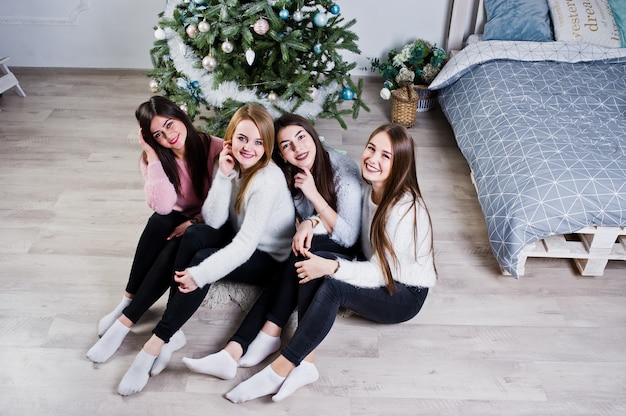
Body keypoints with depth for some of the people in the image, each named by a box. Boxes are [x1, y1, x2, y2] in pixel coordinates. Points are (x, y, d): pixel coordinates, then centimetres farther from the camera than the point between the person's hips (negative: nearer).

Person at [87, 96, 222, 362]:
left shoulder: (215, 149, -16)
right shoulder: (153, 158, -6)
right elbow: (163, 206, -23)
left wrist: (196, 221, -23)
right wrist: (153, 155, -24)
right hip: (177, 223, 3)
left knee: (176, 248, -34)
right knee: (160, 221, -32)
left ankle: (126, 320, -23)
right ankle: (128, 301, -19)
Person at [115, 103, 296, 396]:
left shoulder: (268, 180, -26)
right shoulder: (234, 164, -5)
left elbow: (245, 244, -31)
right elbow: (213, 221, -12)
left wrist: (201, 274, -36)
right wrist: (223, 175, -23)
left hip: (270, 259, -6)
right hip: (241, 244, 6)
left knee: (204, 260, -29)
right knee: (194, 234, -22)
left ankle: (156, 343, -17)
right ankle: (170, 333, -17)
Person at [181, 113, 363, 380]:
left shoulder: (344, 169, -18)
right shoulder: (289, 175, -3)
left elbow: (350, 237, -19)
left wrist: (314, 195, -25)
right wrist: (310, 222, -25)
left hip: (344, 251, -4)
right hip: (311, 247, 4)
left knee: (305, 251, -34)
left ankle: (269, 336, -29)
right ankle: (231, 353, -37)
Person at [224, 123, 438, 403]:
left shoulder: (404, 208, -27)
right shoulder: (367, 189, -3)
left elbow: (380, 272, -27)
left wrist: (331, 267, -40)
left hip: (406, 295, -7)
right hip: (377, 274, 7)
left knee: (331, 284, -33)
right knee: (312, 260, -22)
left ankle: (280, 370, -25)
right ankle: (304, 363, -25)